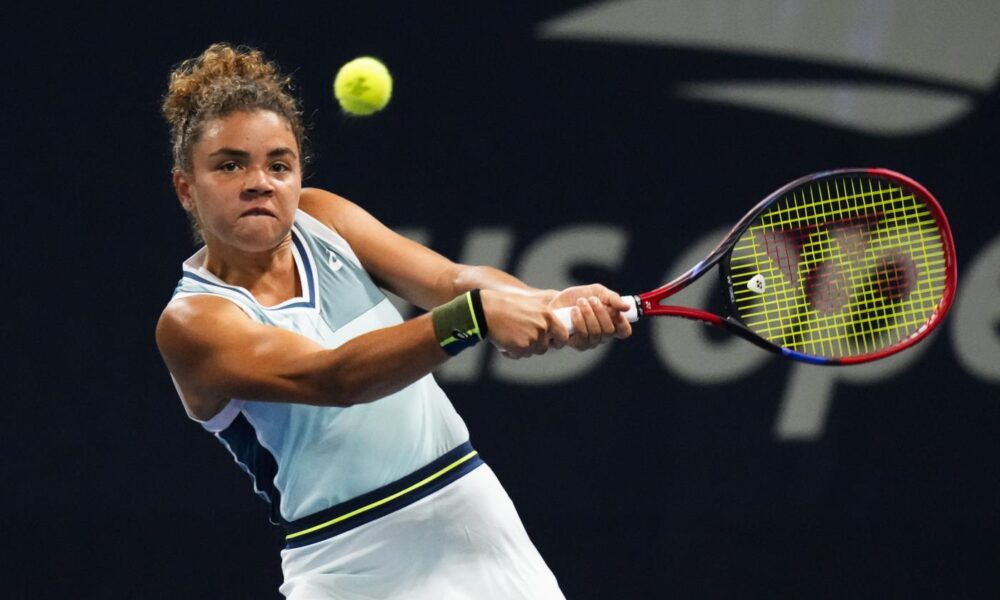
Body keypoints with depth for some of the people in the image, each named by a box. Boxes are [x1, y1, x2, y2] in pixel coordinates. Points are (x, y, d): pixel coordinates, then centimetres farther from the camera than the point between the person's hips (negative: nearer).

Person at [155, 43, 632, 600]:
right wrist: (477, 314, -39)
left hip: (476, 527, 5)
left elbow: (449, 278, -9)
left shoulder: (320, 219, 3)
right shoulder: (192, 321, -12)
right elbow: (332, 377, -26)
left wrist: (551, 307, -30)